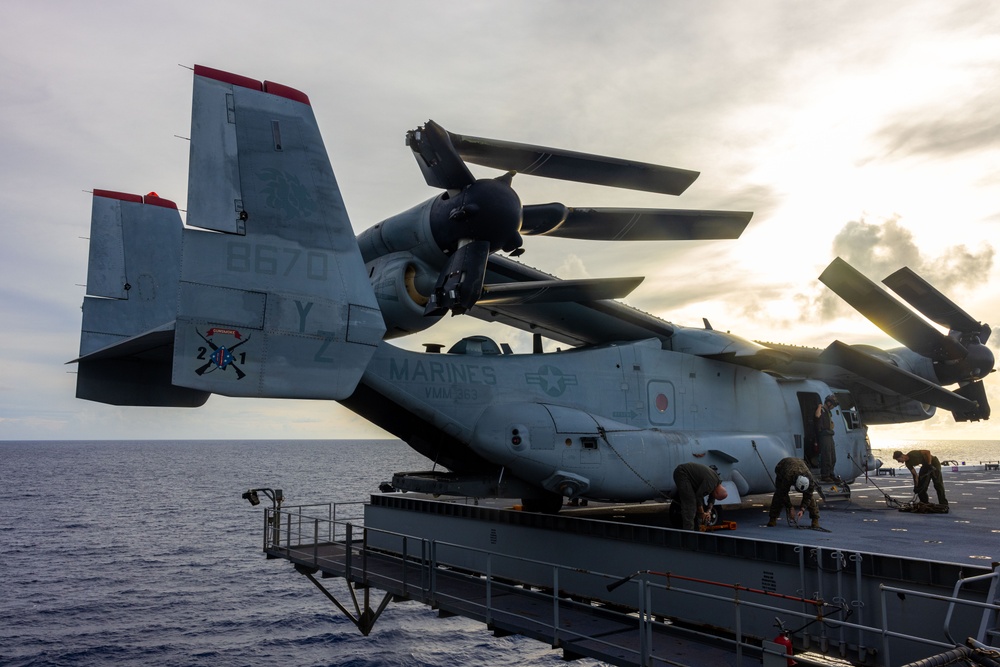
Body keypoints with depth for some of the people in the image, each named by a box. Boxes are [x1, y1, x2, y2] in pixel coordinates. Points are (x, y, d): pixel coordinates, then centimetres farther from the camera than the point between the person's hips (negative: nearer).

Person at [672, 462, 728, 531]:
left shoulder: (717, 480, 3)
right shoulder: (710, 483, -26)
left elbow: (712, 498, 15)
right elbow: (698, 496, -20)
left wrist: (709, 511, 4)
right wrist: (702, 513, -8)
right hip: (682, 474, -10)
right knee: (689, 502, -14)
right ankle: (688, 530, -14)